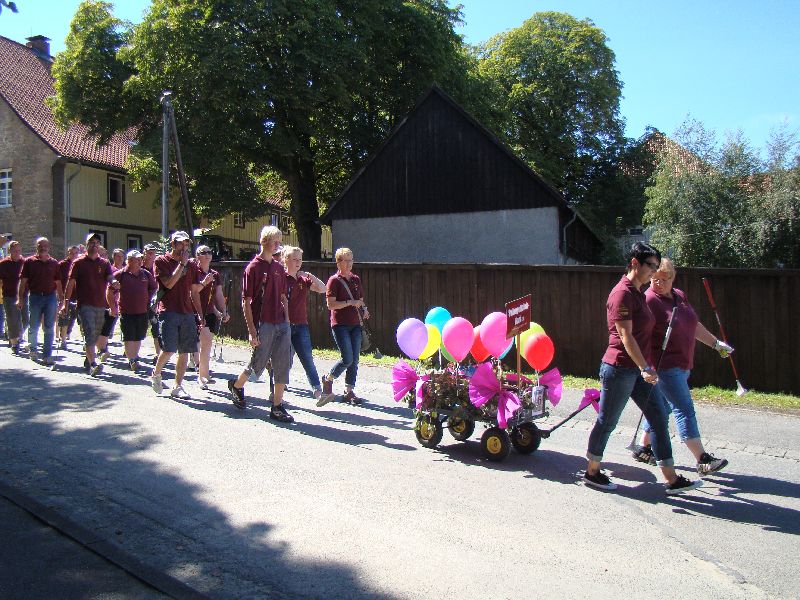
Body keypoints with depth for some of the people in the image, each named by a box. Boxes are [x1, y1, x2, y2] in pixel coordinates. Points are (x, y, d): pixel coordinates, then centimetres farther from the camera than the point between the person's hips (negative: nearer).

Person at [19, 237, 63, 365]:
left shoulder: (54, 263, 7)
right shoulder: (29, 262, 3)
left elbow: (58, 283, 10)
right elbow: (23, 281, 1)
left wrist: (61, 300, 6)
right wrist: (20, 299, -5)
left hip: (51, 297, 1)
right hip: (35, 296, 0)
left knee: (49, 328, -1)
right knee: (33, 327, 9)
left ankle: (47, 355, 3)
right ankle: (33, 349, 32)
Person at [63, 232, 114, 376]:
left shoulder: (104, 263, 11)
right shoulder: (79, 263, 4)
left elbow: (111, 278, -3)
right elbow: (71, 283, 3)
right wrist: (66, 302, -2)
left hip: (101, 305, 4)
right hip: (85, 304, -4)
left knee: (96, 336, 13)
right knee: (90, 334, -15)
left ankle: (88, 360, 30)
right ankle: (93, 364, -24)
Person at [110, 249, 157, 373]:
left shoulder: (146, 274, 5)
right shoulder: (120, 274, -4)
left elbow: (154, 288, 20)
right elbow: (109, 292, 2)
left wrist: (148, 302, 14)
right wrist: (113, 307, 0)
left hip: (143, 312, 4)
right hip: (126, 313, -3)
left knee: (138, 338, 13)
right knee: (129, 339, -5)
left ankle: (135, 358, 26)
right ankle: (131, 360, 0)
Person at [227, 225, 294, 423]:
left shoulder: (279, 268, 11)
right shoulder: (254, 267, -8)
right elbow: (246, 302, -9)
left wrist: (287, 322, 11)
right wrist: (252, 330, -14)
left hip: (281, 324, 6)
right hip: (263, 324, -6)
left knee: (283, 366, 3)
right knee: (258, 364, 6)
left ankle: (277, 406, 11)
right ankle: (236, 385, 35)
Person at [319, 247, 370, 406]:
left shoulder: (356, 279, 14)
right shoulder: (334, 280, -4)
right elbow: (330, 305, -11)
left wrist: (364, 309, 4)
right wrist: (350, 303, -18)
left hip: (355, 324, 6)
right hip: (340, 325, -6)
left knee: (354, 360, 3)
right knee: (347, 359, -12)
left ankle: (349, 392, 12)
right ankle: (328, 380, 13)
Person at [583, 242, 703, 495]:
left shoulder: (637, 293, 15)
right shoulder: (623, 293, -15)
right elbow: (625, 336, -21)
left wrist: (647, 367, 23)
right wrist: (645, 368, -24)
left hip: (638, 369, 10)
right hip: (620, 368, -10)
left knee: (657, 415, 7)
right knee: (607, 421, 3)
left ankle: (672, 479, 13)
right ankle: (591, 473, 19)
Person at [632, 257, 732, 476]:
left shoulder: (680, 296, 12)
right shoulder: (648, 300, -14)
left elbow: (694, 326, 24)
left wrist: (716, 343, 27)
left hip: (681, 364, 9)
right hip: (664, 365, -9)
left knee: (663, 407, 15)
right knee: (685, 410, -9)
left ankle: (643, 449, 27)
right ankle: (703, 460, -6)